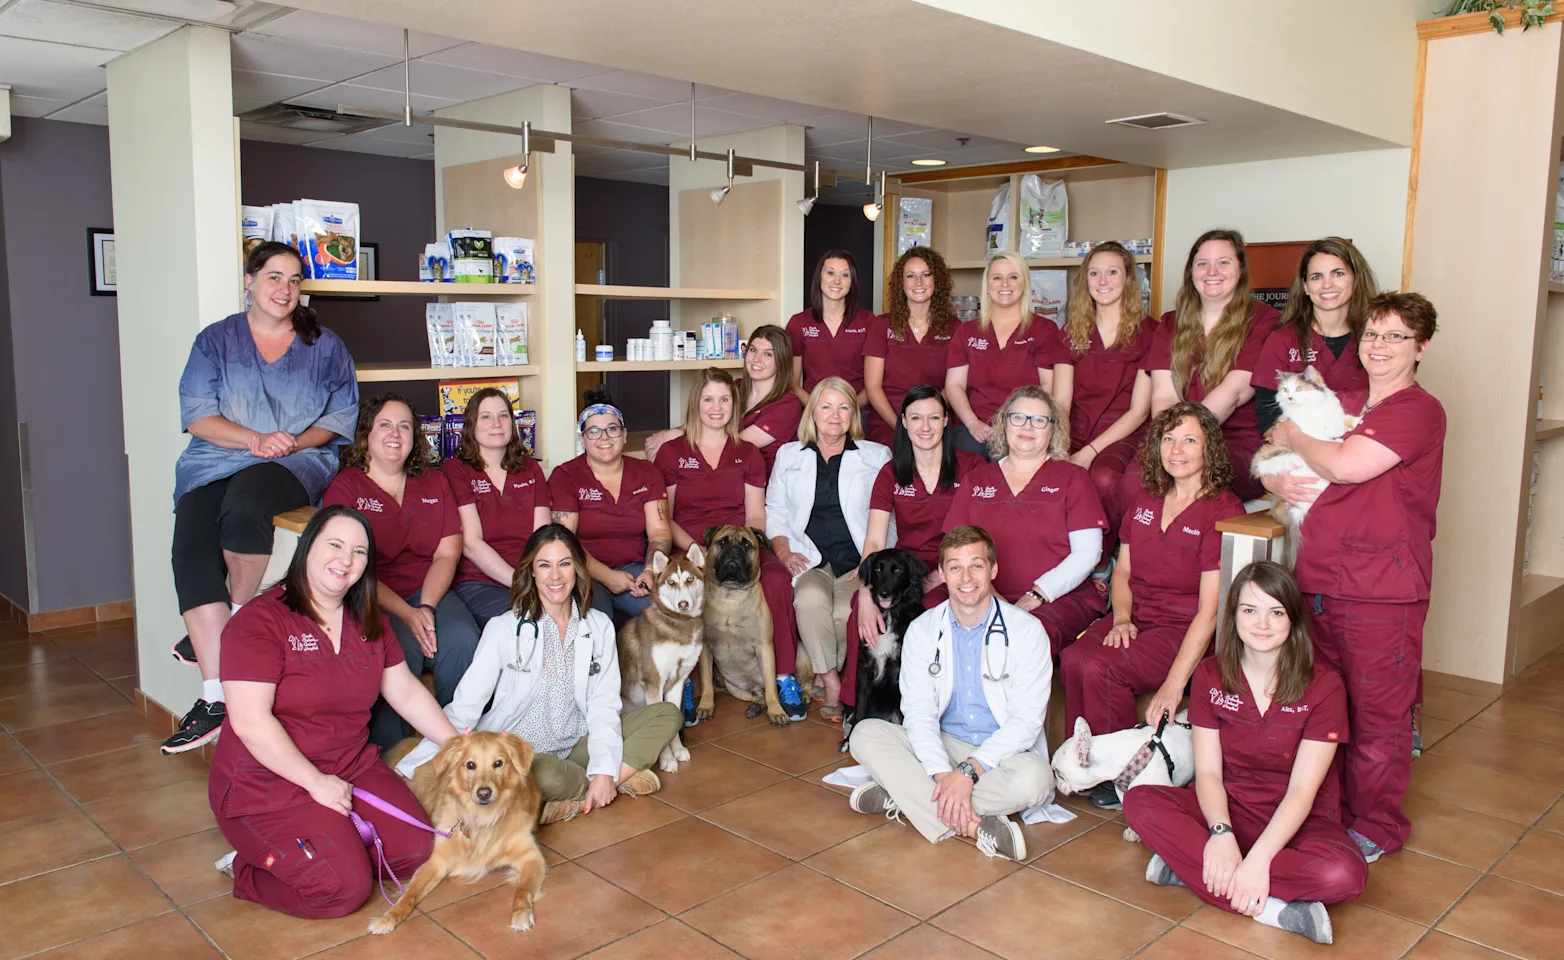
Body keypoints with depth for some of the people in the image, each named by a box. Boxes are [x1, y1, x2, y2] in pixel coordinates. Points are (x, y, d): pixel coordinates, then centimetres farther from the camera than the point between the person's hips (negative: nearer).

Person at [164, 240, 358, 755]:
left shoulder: (324, 346, 11)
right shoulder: (216, 340, 12)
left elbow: (341, 417, 8)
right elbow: (197, 415, 3)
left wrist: (294, 441, -10)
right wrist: (256, 439, -13)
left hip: (300, 461, -2)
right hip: (217, 460, 2)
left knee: (245, 502, -37)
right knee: (191, 546, -25)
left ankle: (237, 617, -11)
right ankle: (215, 697, -28)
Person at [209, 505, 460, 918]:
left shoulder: (369, 622, 8)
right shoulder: (260, 620, -15)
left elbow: (406, 693, 13)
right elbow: (250, 721, -21)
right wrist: (317, 782, -21)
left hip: (354, 768, 7)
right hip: (269, 780, -7)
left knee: (416, 852, -11)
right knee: (343, 889, -20)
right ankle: (248, 867, 6)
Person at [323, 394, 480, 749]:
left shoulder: (434, 483, 15)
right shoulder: (344, 487, 3)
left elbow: (447, 553, 7)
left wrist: (426, 607, -12)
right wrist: (406, 614, -18)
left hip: (430, 591, 3)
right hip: (371, 600, -3)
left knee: (462, 641, -27)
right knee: (402, 647, -32)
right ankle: (388, 755, -16)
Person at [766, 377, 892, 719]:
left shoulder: (877, 456, 13)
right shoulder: (789, 455, 20)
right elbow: (775, 511, 18)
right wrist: (784, 551, 0)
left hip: (857, 562, -1)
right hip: (809, 561, 1)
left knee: (847, 612, -31)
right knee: (810, 598, -34)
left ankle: (823, 675, -3)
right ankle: (831, 682, -19)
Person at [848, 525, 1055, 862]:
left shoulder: (1026, 631, -9)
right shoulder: (922, 630, -1)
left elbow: (1026, 720, -15)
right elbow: (919, 712, -9)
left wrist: (969, 771, -27)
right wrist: (941, 773, -27)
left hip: (1004, 752, -2)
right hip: (942, 747, 3)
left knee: (1034, 778, -36)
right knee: (865, 734, -20)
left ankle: (902, 795, -25)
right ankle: (975, 826, -30)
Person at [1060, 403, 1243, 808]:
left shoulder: (1223, 510, -11)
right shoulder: (1146, 500, 10)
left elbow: (1210, 610, -16)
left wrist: (1173, 686, -22)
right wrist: (1121, 618, -3)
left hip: (1185, 630, -6)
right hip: (1138, 619, 6)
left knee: (1098, 667, -27)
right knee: (1073, 657, -23)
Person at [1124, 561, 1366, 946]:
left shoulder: (1323, 686, -11)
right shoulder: (1210, 676, -2)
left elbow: (1302, 791, -16)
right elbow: (1208, 772, -7)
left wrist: (1257, 859, -29)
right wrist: (1220, 833, -28)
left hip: (1297, 822, -2)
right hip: (1228, 810, 2)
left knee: (1345, 874, -36)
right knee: (1139, 803, -27)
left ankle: (1187, 866, -27)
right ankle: (1276, 909, -29)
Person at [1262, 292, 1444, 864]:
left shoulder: (1419, 411, -9)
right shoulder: (1344, 406, 16)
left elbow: (1347, 465, -22)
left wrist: (1293, 437, -4)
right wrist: (1276, 479, -4)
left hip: (1382, 591, -7)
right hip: (1319, 580, 8)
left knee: (1378, 715, 4)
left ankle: (1376, 827, 20)